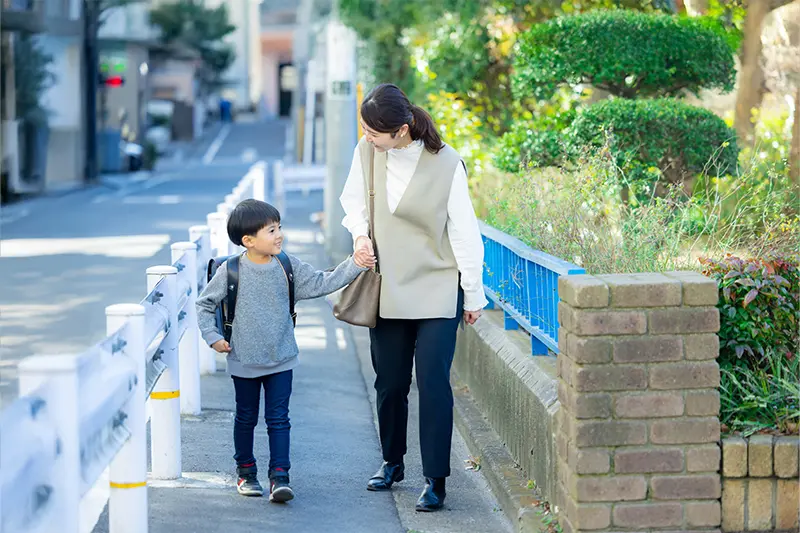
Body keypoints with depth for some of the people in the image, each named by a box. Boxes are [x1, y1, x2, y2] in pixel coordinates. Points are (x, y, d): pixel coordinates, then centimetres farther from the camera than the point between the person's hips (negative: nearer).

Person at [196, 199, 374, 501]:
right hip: (244, 362, -1)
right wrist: (212, 337, -8)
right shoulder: (231, 271, -11)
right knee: (246, 418, 13)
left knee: (278, 419, -1)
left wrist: (354, 265, -12)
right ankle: (245, 472, 29)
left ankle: (279, 476, -1)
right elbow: (205, 304, 0)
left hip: (281, 360, 1)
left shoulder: (289, 267, -3)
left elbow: (322, 283, -2)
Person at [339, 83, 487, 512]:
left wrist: (473, 295, -4)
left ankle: (435, 480, 0)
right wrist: (360, 234, -7)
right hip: (387, 289, 4)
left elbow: (464, 231, -9)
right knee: (390, 381, 13)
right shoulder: (367, 152, -5)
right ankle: (392, 461, 33)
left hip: (436, 292, -4)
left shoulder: (445, 164, -17)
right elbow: (353, 200, 14)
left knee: (433, 382, -8)